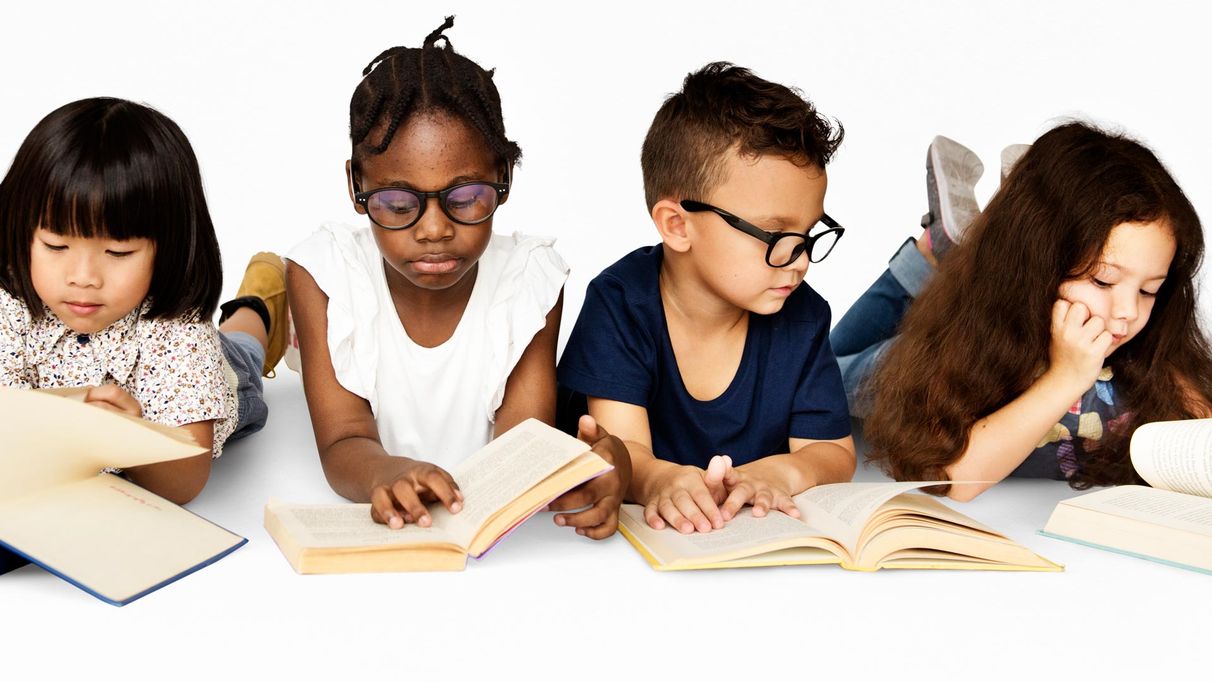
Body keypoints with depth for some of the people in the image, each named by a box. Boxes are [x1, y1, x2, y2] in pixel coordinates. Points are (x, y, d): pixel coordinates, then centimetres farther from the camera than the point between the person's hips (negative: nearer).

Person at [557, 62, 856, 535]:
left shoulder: (802, 317, -2)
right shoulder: (621, 304, -11)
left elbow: (833, 451, -1)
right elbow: (620, 447, -19)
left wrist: (779, 472, -25)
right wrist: (659, 480, -42)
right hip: (645, 536, -1)